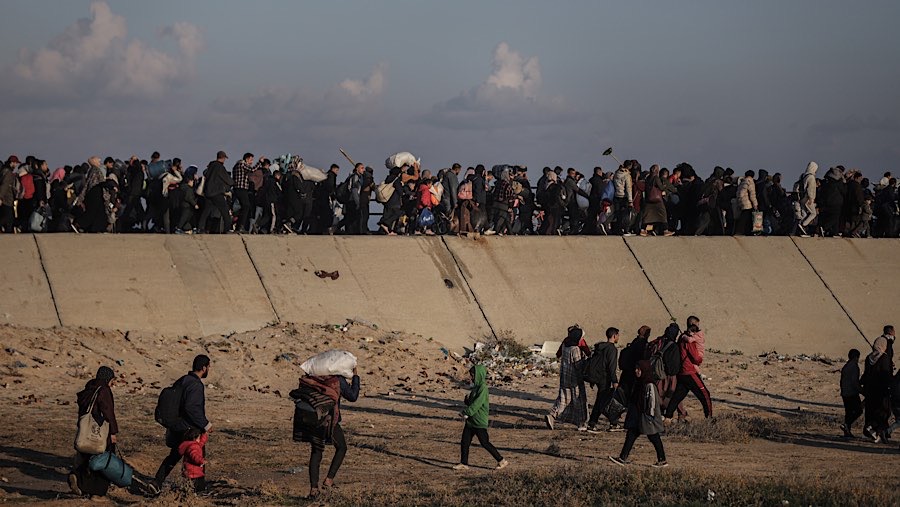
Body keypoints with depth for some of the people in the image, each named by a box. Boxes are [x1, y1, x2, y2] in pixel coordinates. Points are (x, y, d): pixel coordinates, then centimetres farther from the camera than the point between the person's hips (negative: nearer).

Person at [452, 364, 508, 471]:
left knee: (485, 443, -5)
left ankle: (502, 461, 4)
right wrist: (467, 398, -3)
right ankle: (464, 463, 13)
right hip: (471, 421, 9)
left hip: (479, 421, -9)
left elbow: (478, 403, -22)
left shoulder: (483, 387, -14)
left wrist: (467, 413, -22)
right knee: (464, 442, 6)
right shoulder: (476, 387, 14)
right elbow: (470, 402, 20)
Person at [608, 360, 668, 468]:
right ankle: (623, 457, 2)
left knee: (654, 438, 0)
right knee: (631, 435, 3)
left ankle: (662, 460, 9)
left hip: (647, 417, -9)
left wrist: (651, 414, -18)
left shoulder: (650, 386, -16)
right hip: (637, 417, 9)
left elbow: (653, 401, -17)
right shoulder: (638, 384, 11)